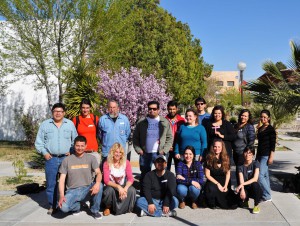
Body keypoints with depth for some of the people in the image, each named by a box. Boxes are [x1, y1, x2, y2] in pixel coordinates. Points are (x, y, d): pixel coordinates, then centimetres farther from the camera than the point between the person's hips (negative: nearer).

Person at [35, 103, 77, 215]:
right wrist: (44, 153, -2)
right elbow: (39, 142, 8)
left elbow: (75, 140, 10)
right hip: (51, 159, 0)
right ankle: (52, 205, 17)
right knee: (51, 183, 4)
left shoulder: (70, 124, 6)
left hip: (66, 158, 0)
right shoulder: (45, 124, 5)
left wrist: (72, 151, -1)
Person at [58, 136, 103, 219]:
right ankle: (77, 206, 9)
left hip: (87, 189, 1)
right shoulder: (67, 160, 1)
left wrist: (97, 183, -33)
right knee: (64, 207, -30)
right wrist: (61, 195, -17)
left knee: (99, 186, -31)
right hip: (72, 190, 0)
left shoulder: (91, 158, 1)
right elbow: (62, 179, -2)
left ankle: (95, 210, -4)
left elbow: (98, 173, -9)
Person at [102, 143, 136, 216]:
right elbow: (106, 180, -17)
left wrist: (125, 188, -30)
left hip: (123, 186, 1)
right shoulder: (107, 164, -9)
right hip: (111, 186, -1)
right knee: (110, 190, -36)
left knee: (132, 190, -31)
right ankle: (108, 207, -2)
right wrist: (118, 187, -33)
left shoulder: (126, 163, -4)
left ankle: (127, 208, 0)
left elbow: (130, 178, -11)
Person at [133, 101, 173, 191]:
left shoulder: (164, 122, 4)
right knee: (144, 175, 9)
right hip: (145, 154, 1)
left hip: (159, 154, -1)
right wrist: (138, 149, -3)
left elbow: (170, 137, 5)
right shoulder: (141, 122, 6)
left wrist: (164, 150, -5)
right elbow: (135, 137, 8)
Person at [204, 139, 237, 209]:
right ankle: (212, 203, -6)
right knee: (211, 189, -40)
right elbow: (207, 175, -7)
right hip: (212, 182, -3)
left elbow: (228, 173, 5)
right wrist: (218, 184, -15)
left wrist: (226, 185, -7)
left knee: (233, 204, -13)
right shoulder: (209, 158, -7)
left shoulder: (226, 158, 2)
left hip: (224, 182, 3)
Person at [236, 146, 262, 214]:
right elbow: (241, 180, -11)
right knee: (242, 204, -26)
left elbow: (255, 179, -18)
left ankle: (256, 206, -13)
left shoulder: (255, 163, -7)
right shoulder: (241, 166, 0)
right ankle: (246, 199, 14)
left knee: (255, 184, -37)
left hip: (254, 189, -1)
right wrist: (242, 190, -31)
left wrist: (242, 184, -27)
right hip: (246, 188, 1)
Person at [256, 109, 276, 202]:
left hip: (266, 155, -8)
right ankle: (267, 195, 19)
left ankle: (267, 196, -4)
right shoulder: (260, 129, 13)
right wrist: (257, 155, 18)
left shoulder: (270, 129, -8)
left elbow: (273, 144, -12)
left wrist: (271, 157, -16)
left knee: (260, 175, -13)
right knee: (265, 175, 12)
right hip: (260, 154, 8)